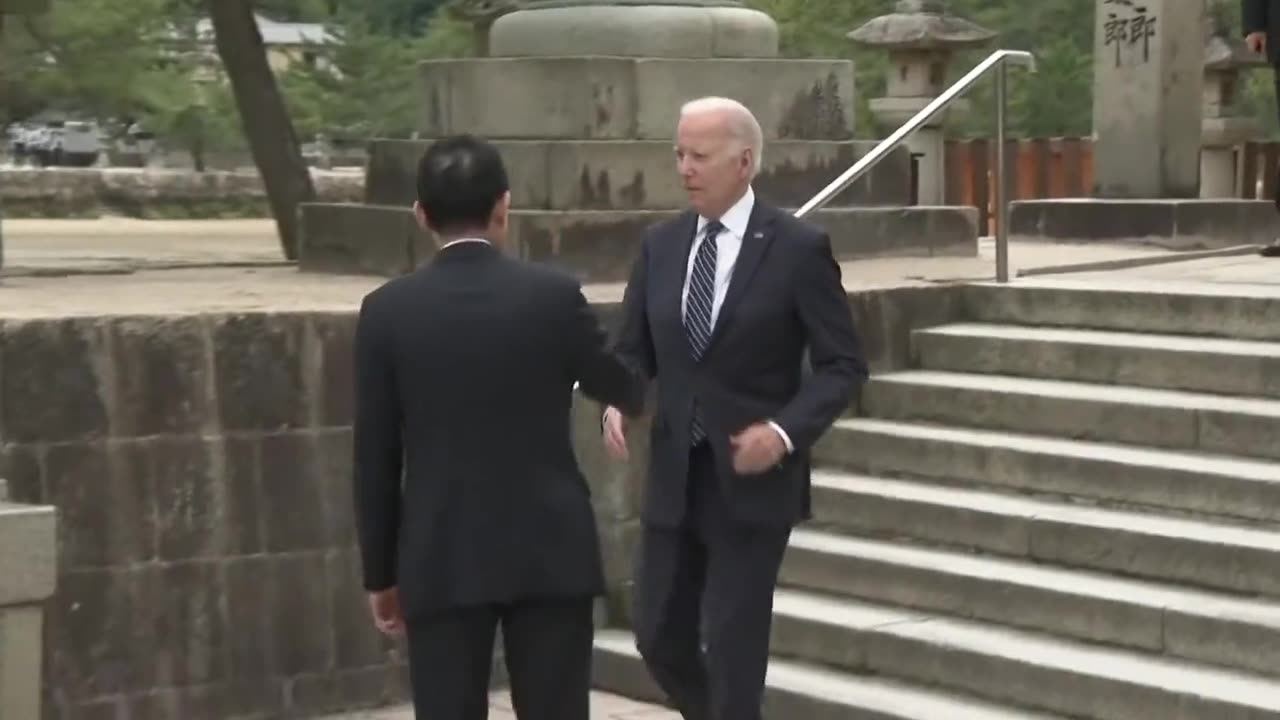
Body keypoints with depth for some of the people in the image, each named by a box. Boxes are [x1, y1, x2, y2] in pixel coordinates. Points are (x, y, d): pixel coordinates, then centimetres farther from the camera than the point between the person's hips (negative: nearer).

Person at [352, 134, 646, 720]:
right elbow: (624, 390, 12)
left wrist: (380, 572, 9)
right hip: (550, 550, 0)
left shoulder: (388, 311, -4)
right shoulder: (553, 295, -5)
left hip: (441, 560, 0)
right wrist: (638, 393, 37)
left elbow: (375, 459, 0)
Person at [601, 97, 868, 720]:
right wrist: (615, 402, -10)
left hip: (752, 479, -5)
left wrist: (785, 430, -21)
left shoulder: (798, 248, -8)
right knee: (660, 637, 9)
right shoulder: (661, 245, 6)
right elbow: (632, 350, 12)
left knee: (731, 646, -3)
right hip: (674, 477, 5)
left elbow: (844, 364, -7)